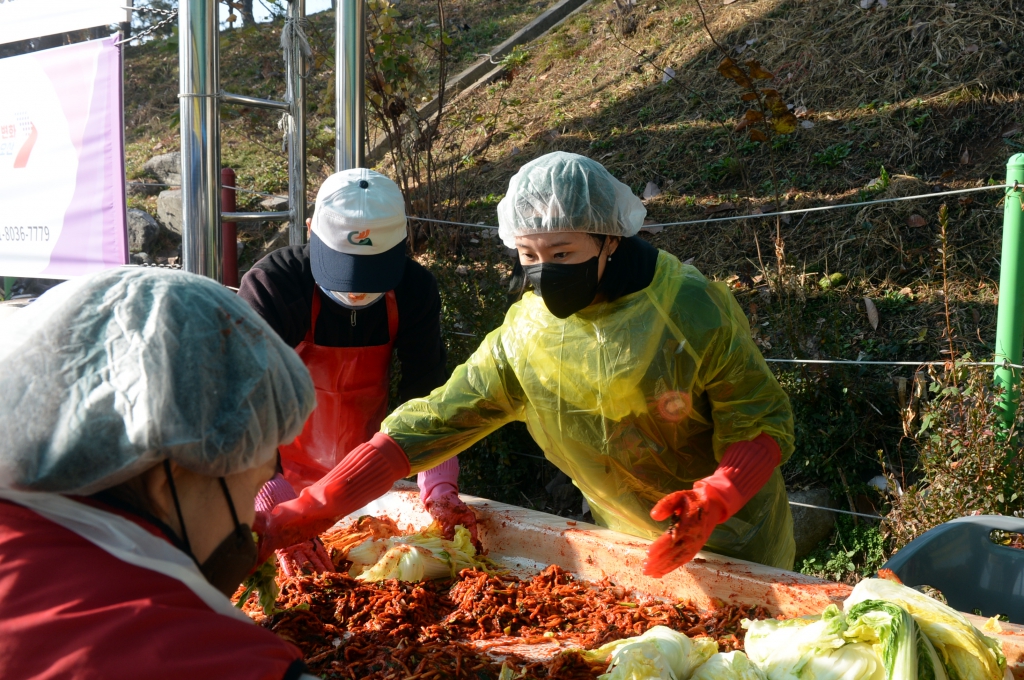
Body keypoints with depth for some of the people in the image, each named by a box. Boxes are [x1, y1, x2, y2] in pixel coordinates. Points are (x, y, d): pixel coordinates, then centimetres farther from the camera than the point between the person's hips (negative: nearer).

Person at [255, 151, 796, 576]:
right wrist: (291, 521, -25)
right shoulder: (523, 337, -16)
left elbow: (762, 424, -17)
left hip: (739, 543, -2)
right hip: (628, 549, 2)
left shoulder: (692, 309, -24)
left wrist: (710, 503, -37)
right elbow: (421, 428, -18)